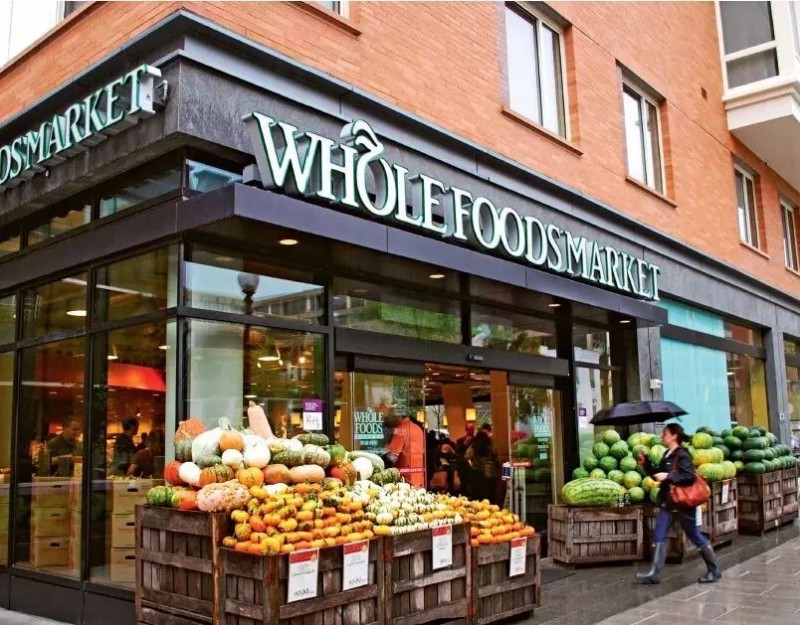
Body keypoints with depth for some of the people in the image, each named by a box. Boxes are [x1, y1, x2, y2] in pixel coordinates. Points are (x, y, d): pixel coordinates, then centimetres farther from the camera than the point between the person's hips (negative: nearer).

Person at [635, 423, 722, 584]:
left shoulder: (682, 455, -15)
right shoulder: (667, 455, 11)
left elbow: (690, 477, -25)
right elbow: (657, 475, 18)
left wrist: (668, 476, -26)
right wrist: (646, 463, 6)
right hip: (667, 503, 9)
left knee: (695, 536, 4)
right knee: (659, 536, 2)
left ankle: (714, 571, 20)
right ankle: (655, 574, 2)